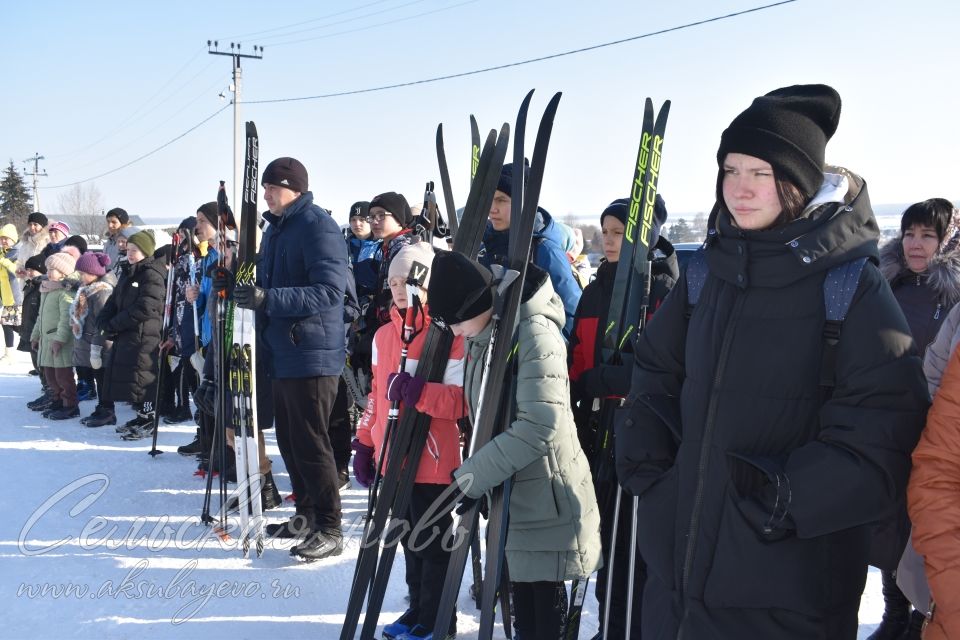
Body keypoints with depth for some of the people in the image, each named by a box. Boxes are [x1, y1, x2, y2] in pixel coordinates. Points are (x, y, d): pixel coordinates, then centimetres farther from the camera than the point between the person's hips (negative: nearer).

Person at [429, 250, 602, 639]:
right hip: (506, 490, 8)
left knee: (545, 601, 4)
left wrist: (471, 477, -24)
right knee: (521, 592, 17)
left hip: (546, 494, -8)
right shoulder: (481, 338, 6)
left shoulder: (535, 333, -20)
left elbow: (538, 427, -27)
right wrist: (476, 475, 10)